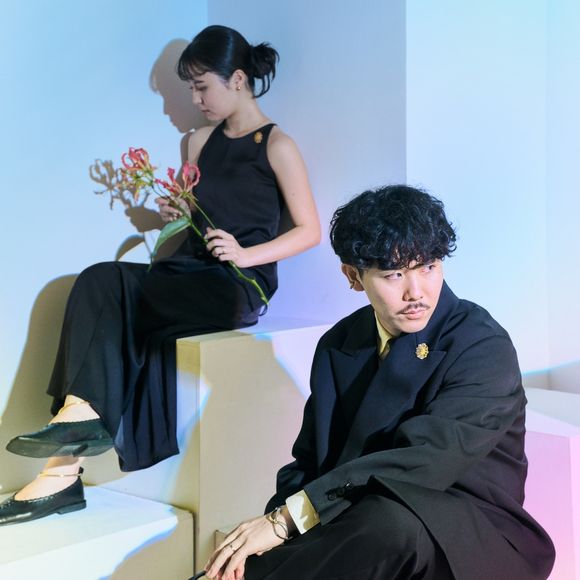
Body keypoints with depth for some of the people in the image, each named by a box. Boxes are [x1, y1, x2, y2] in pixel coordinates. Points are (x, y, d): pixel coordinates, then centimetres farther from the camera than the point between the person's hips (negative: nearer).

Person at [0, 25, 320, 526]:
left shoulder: (276, 146, -1)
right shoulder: (200, 142, 18)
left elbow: (310, 231, -4)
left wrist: (246, 254, -17)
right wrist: (176, 216, 4)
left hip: (238, 286, -6)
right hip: (189, 274, 6)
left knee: (106, 291, -27)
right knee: (96, 284, -25)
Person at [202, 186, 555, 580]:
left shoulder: (484, 346, -12)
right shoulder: (338, 347, 7)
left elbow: (425, 462, -24)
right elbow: (310, 462, 7)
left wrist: (288, 518, -27)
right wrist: (279, 519, -16)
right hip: (357, 523, 3)